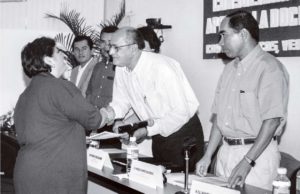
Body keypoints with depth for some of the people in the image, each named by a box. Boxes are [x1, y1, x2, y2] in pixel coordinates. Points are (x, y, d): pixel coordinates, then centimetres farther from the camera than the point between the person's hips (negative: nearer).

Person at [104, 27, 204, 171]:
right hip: (157, 135, 7)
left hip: (182, 134, -7)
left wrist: (148, 130, -26)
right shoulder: (121, 69, -3)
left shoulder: (162, 68, -27)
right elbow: (121, 101, 6)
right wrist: (110, 112, -16)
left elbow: (181, 113, -27)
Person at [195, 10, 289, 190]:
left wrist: (247, 162, -21)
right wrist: (208, 156, 5)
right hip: (226, 151, 7)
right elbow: (219, 115, 12)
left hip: (257, 152, -7)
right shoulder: (230, 69, 12)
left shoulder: (269, 68, -12)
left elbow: (272, 120, -18)